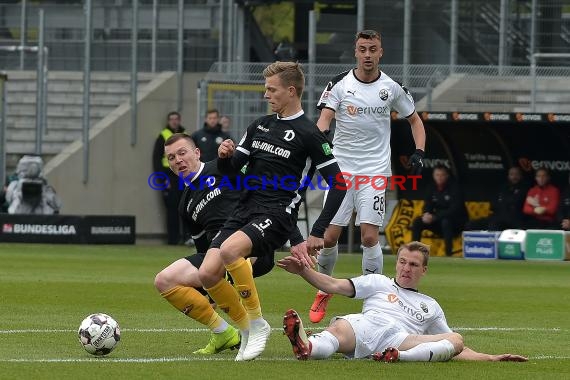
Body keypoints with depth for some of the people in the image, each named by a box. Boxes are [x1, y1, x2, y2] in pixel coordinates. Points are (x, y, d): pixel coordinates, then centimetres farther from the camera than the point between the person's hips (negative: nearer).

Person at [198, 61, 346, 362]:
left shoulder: (308, 134, -5)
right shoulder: (260, 125, 16)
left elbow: (338, 184, -7)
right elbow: (231, 168, 20)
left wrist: (318, 232, -10)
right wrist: (224, 156, -5)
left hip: (276, 215, -7)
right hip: (245, 210, 7)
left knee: (229, 249, -34)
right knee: (207, 273, -10)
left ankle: (257, 324, -19)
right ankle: (246, 330, 10)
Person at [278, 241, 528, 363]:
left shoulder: (430, 306, 37)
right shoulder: (378, 283, 33)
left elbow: (456, 349, 35)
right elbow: (335, 286, 22)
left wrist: (491, 358, 21)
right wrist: (303, 271, 7)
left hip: (399, 338, 1)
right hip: (363, 325, -1)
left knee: (455, 340, -27)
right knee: (339, 329, -37)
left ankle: (398, 357, -54)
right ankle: (306, 348, -73)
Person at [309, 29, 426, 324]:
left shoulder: (391, 88, 2)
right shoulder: (339, 84, -1)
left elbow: (414, 120, 16)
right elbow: (324, 118, -12)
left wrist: (419, 152, 1)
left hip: (375, 172, 0)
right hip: (341, 169, 0)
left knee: (369, 236, -12)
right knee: (330, 236, -1)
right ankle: (324, 291, 24)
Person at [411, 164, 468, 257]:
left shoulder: (454, 187, -17)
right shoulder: (431, 188, 2)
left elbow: (455, 209, -25)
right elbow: (427, 205, 4)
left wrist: (434, 217, -32)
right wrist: (427, 214, -22)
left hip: (456, 223, -6)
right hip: (439, 220, 6)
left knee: (446, 221, -38)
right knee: (417, 222, -10)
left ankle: (448, 253, -35)